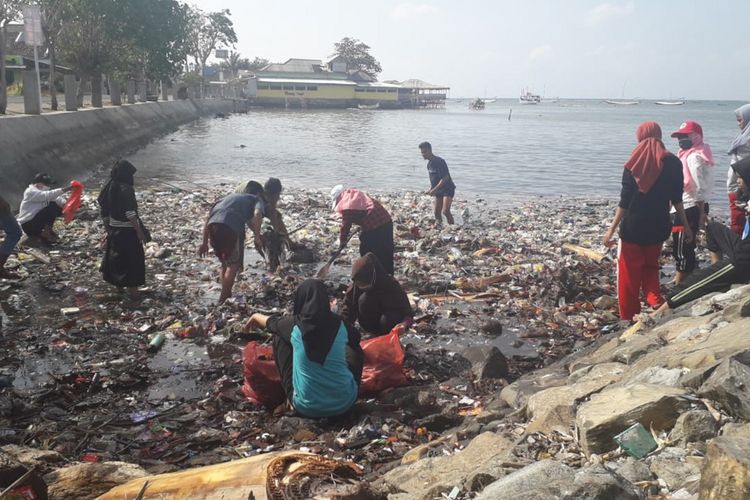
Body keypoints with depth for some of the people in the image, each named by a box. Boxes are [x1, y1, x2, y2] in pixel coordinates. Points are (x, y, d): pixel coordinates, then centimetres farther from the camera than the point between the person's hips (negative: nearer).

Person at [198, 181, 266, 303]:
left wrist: (205, 243, 30)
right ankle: (223, 300, 7)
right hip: (231, 228, -6)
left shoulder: (230, 196, 38)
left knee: (225, 263, 24)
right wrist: (257, 237, -5)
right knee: (233, 265, 10)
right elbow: (257, 215, -2)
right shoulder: (257, 200, 24)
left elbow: (208, 218, 30)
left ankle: (226, 296, 35)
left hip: (213, 226, 6)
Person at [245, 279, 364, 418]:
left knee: (279, 337, 12)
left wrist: (256, 316, 40)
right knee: (353, 348, 22)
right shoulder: (339, 324, -6)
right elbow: (356, 337, 20)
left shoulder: (294, 324, -9)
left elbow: (271, 322, 16)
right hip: (345, 402, 2)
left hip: (306, 406, -1)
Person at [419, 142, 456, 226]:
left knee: (445, 211, -22)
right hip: (438, 191, 9)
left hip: (447, 189, -9)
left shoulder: (439, 161, -18)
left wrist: (434, 189, -24)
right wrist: (430, 190, 5)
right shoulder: (429, 164, 9)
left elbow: (445, 177, -23)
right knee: (437, 213, 6)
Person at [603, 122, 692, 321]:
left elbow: (625, 200, -10)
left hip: (633, 226, -3)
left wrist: (612, 229, -7)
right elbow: (677, 198, 2)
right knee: (650, 268, 22)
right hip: (658, 226, 3)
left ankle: (629, 318, 11)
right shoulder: (673, 163, -1)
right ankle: (656, 301, -1)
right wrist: (685, 225, 12)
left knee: (629, 274, 8)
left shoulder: (634, 163, -8)